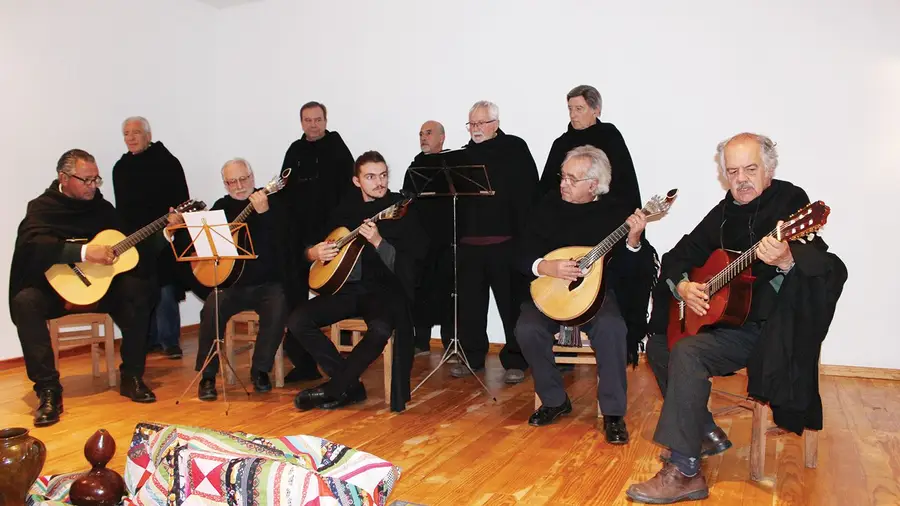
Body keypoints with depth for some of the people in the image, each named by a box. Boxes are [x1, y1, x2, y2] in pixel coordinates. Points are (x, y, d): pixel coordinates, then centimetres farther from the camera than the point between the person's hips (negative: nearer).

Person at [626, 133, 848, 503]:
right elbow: (678, 256, 14)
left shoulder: (790, 201, -11)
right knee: (658, 344, 6)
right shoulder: (724, 212, 9)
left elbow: (832, 271, -25)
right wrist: (681, 286, -8)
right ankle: (706, 435, 16)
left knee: (687, 353, -27)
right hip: (725, 317, 8)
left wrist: (786, 261, -47)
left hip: (771, 330, -8)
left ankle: (683, 473, -21)